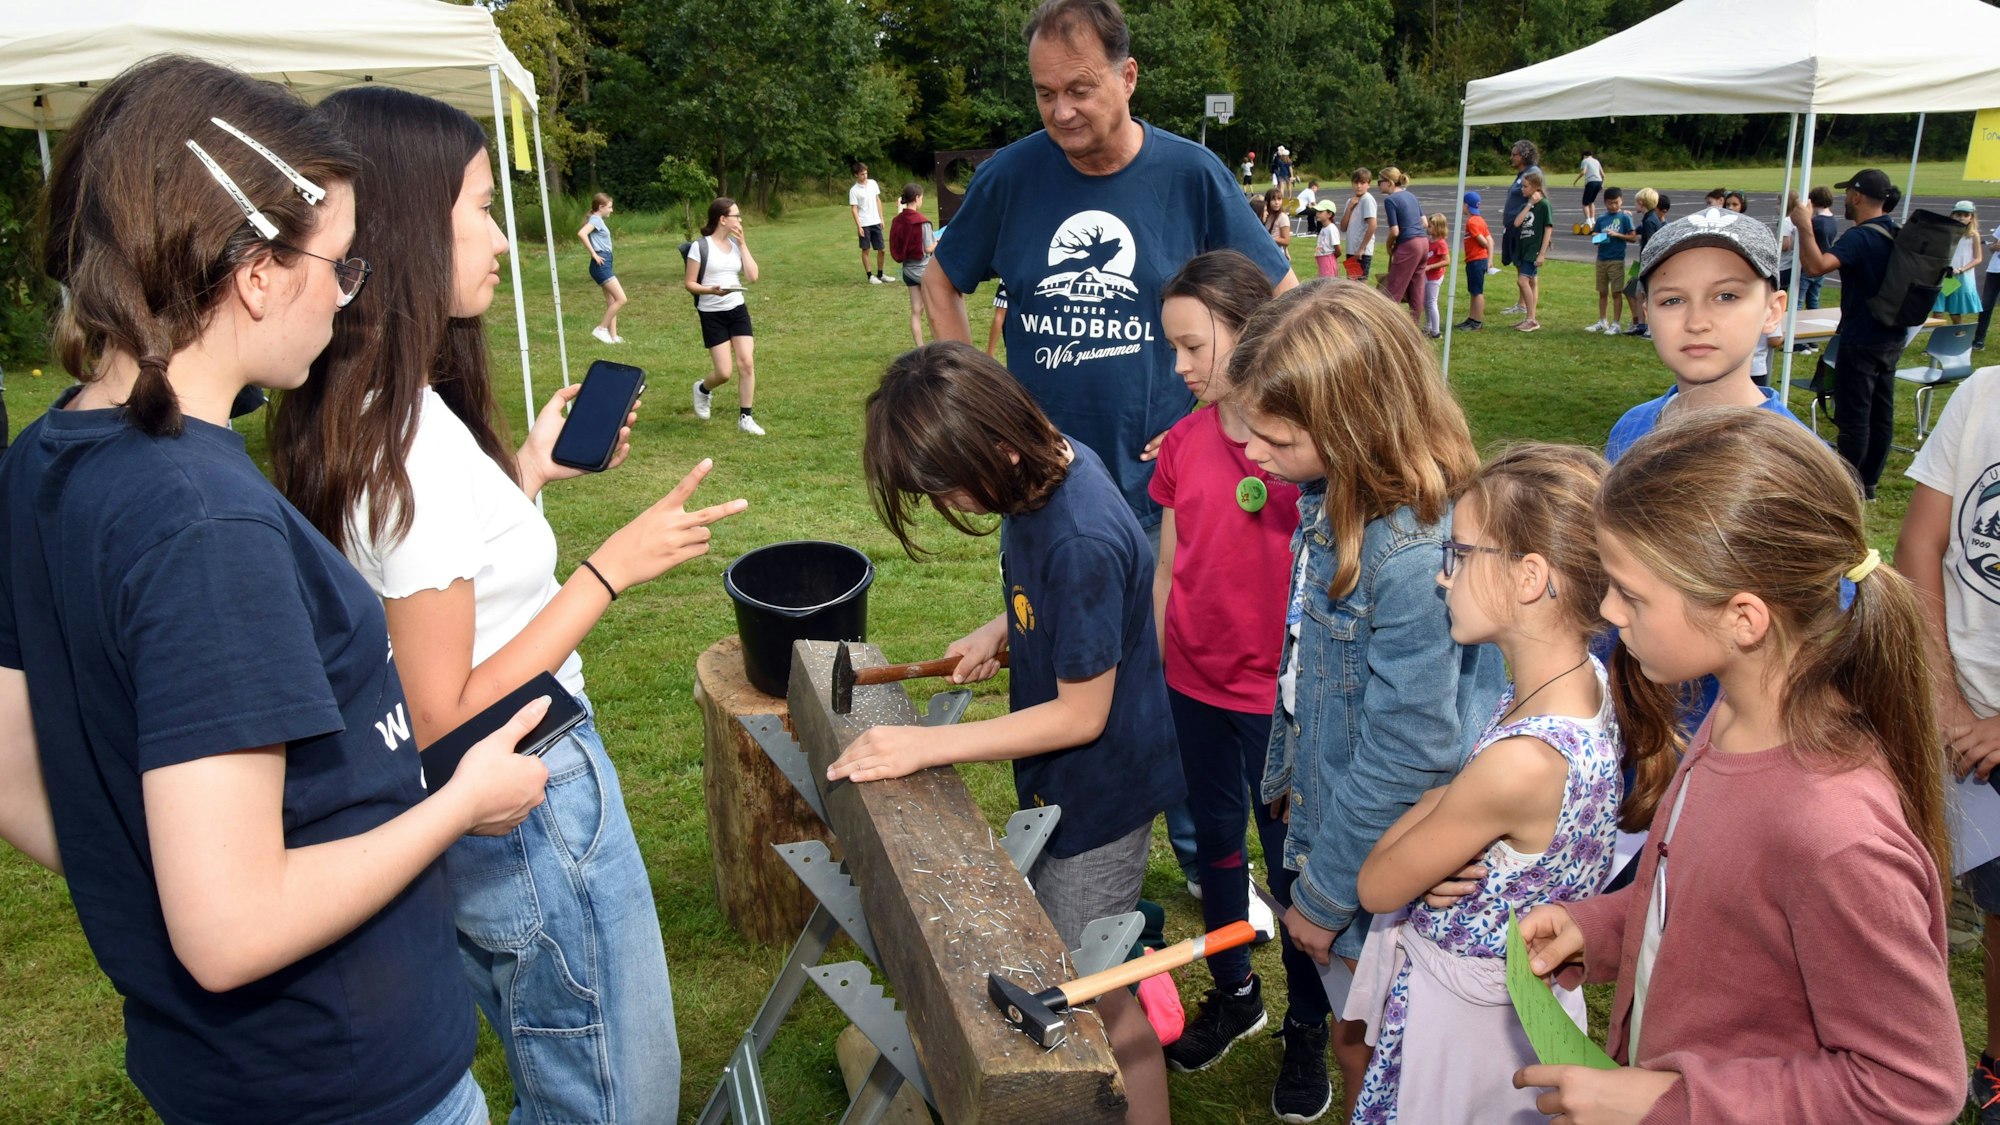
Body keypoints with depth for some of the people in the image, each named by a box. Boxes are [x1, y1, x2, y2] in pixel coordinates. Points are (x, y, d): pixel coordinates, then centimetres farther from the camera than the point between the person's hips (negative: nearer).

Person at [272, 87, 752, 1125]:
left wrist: (529, 472, 12)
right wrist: (609, 570, -24)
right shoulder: (410, 438, -27)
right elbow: (443, 721, -25)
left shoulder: (369, 415, 2)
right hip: (528, 810, -10)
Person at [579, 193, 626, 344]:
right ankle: (601, 329, -8)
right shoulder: (596, 219, -11)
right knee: (621, 299, -13)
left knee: (612, 302, 10)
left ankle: (613, 336, 11)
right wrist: (593, 254, -23)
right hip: (601, 265, -10)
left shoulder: (598, 220, 17)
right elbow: (581, 233, -28)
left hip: (605, 264, 10)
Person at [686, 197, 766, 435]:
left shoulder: (737, 244, 7)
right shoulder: (701, 247, -9)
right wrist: (710, 290, -25)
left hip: (738, 310, 5)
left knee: (747, 363, -5)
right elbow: (689, 283, -7)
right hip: (712, 314, -5)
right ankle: (702, 389, 28)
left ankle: (745, 418, 7)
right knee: (724, 372, -7)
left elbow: (752, 277, -3)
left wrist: (743, 244, -5)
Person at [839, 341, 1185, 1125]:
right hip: (1065, 781, 9)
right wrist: (1002, 628, -7)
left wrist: (925, 747, -26)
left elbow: (1081, 714, -26)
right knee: (1051, 959, 22)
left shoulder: (1081, 541, -34)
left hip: (1100, 788, -8)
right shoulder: (1051, 464, -7)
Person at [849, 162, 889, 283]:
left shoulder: (873, 183, 5)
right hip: (864, 224, -4)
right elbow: (854, 209, -8)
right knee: (865, 250, 2)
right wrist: (858, 226, -14)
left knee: (881, 249, 6)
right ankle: (870, 276, 9)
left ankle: (880, 275, 19)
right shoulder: (854, 190, -8)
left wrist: (881, 218, 9)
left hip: (876, 222, 5)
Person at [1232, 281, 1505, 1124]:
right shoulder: (1334, 498, -5)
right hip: (1324, 813, 7)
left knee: (1363, 1042, 16)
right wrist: (1290, 773, 15)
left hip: (1374, 862, -7)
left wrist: (1324, 896, -15)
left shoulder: (1414, 556, -33)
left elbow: (1407, 756, -27)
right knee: (1337, 1011, 26)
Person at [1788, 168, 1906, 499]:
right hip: (1892, 338, 9)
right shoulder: (1898, 235, 8)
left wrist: (1804, 227, -27)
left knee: (1853, 416, -3)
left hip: (1861, 341, -9)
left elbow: (1816, 266, -36)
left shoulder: (1860, 237, -20)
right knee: (1881, 413, 12)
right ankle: (1868, 482, 21)